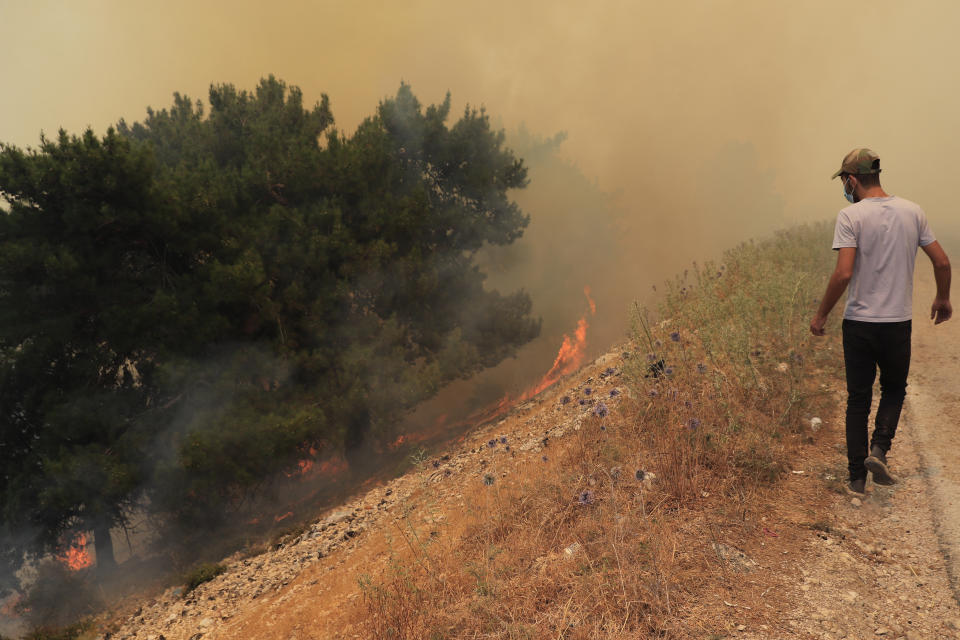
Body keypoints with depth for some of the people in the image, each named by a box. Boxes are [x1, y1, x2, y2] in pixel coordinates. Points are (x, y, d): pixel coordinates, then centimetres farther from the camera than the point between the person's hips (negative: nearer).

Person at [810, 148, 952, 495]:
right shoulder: (912, 212, 3)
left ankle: (857, 478, 12)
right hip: (898, 322, 3)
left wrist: (821, 315, -9)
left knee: (858, 399, 8)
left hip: (859, 322, -3)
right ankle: (879, 449, 3)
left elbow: (843, 274, -20)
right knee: (894, 389, 23)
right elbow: (942, 261, 6)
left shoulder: (850, 216, -12)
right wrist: (943, 298, 24)